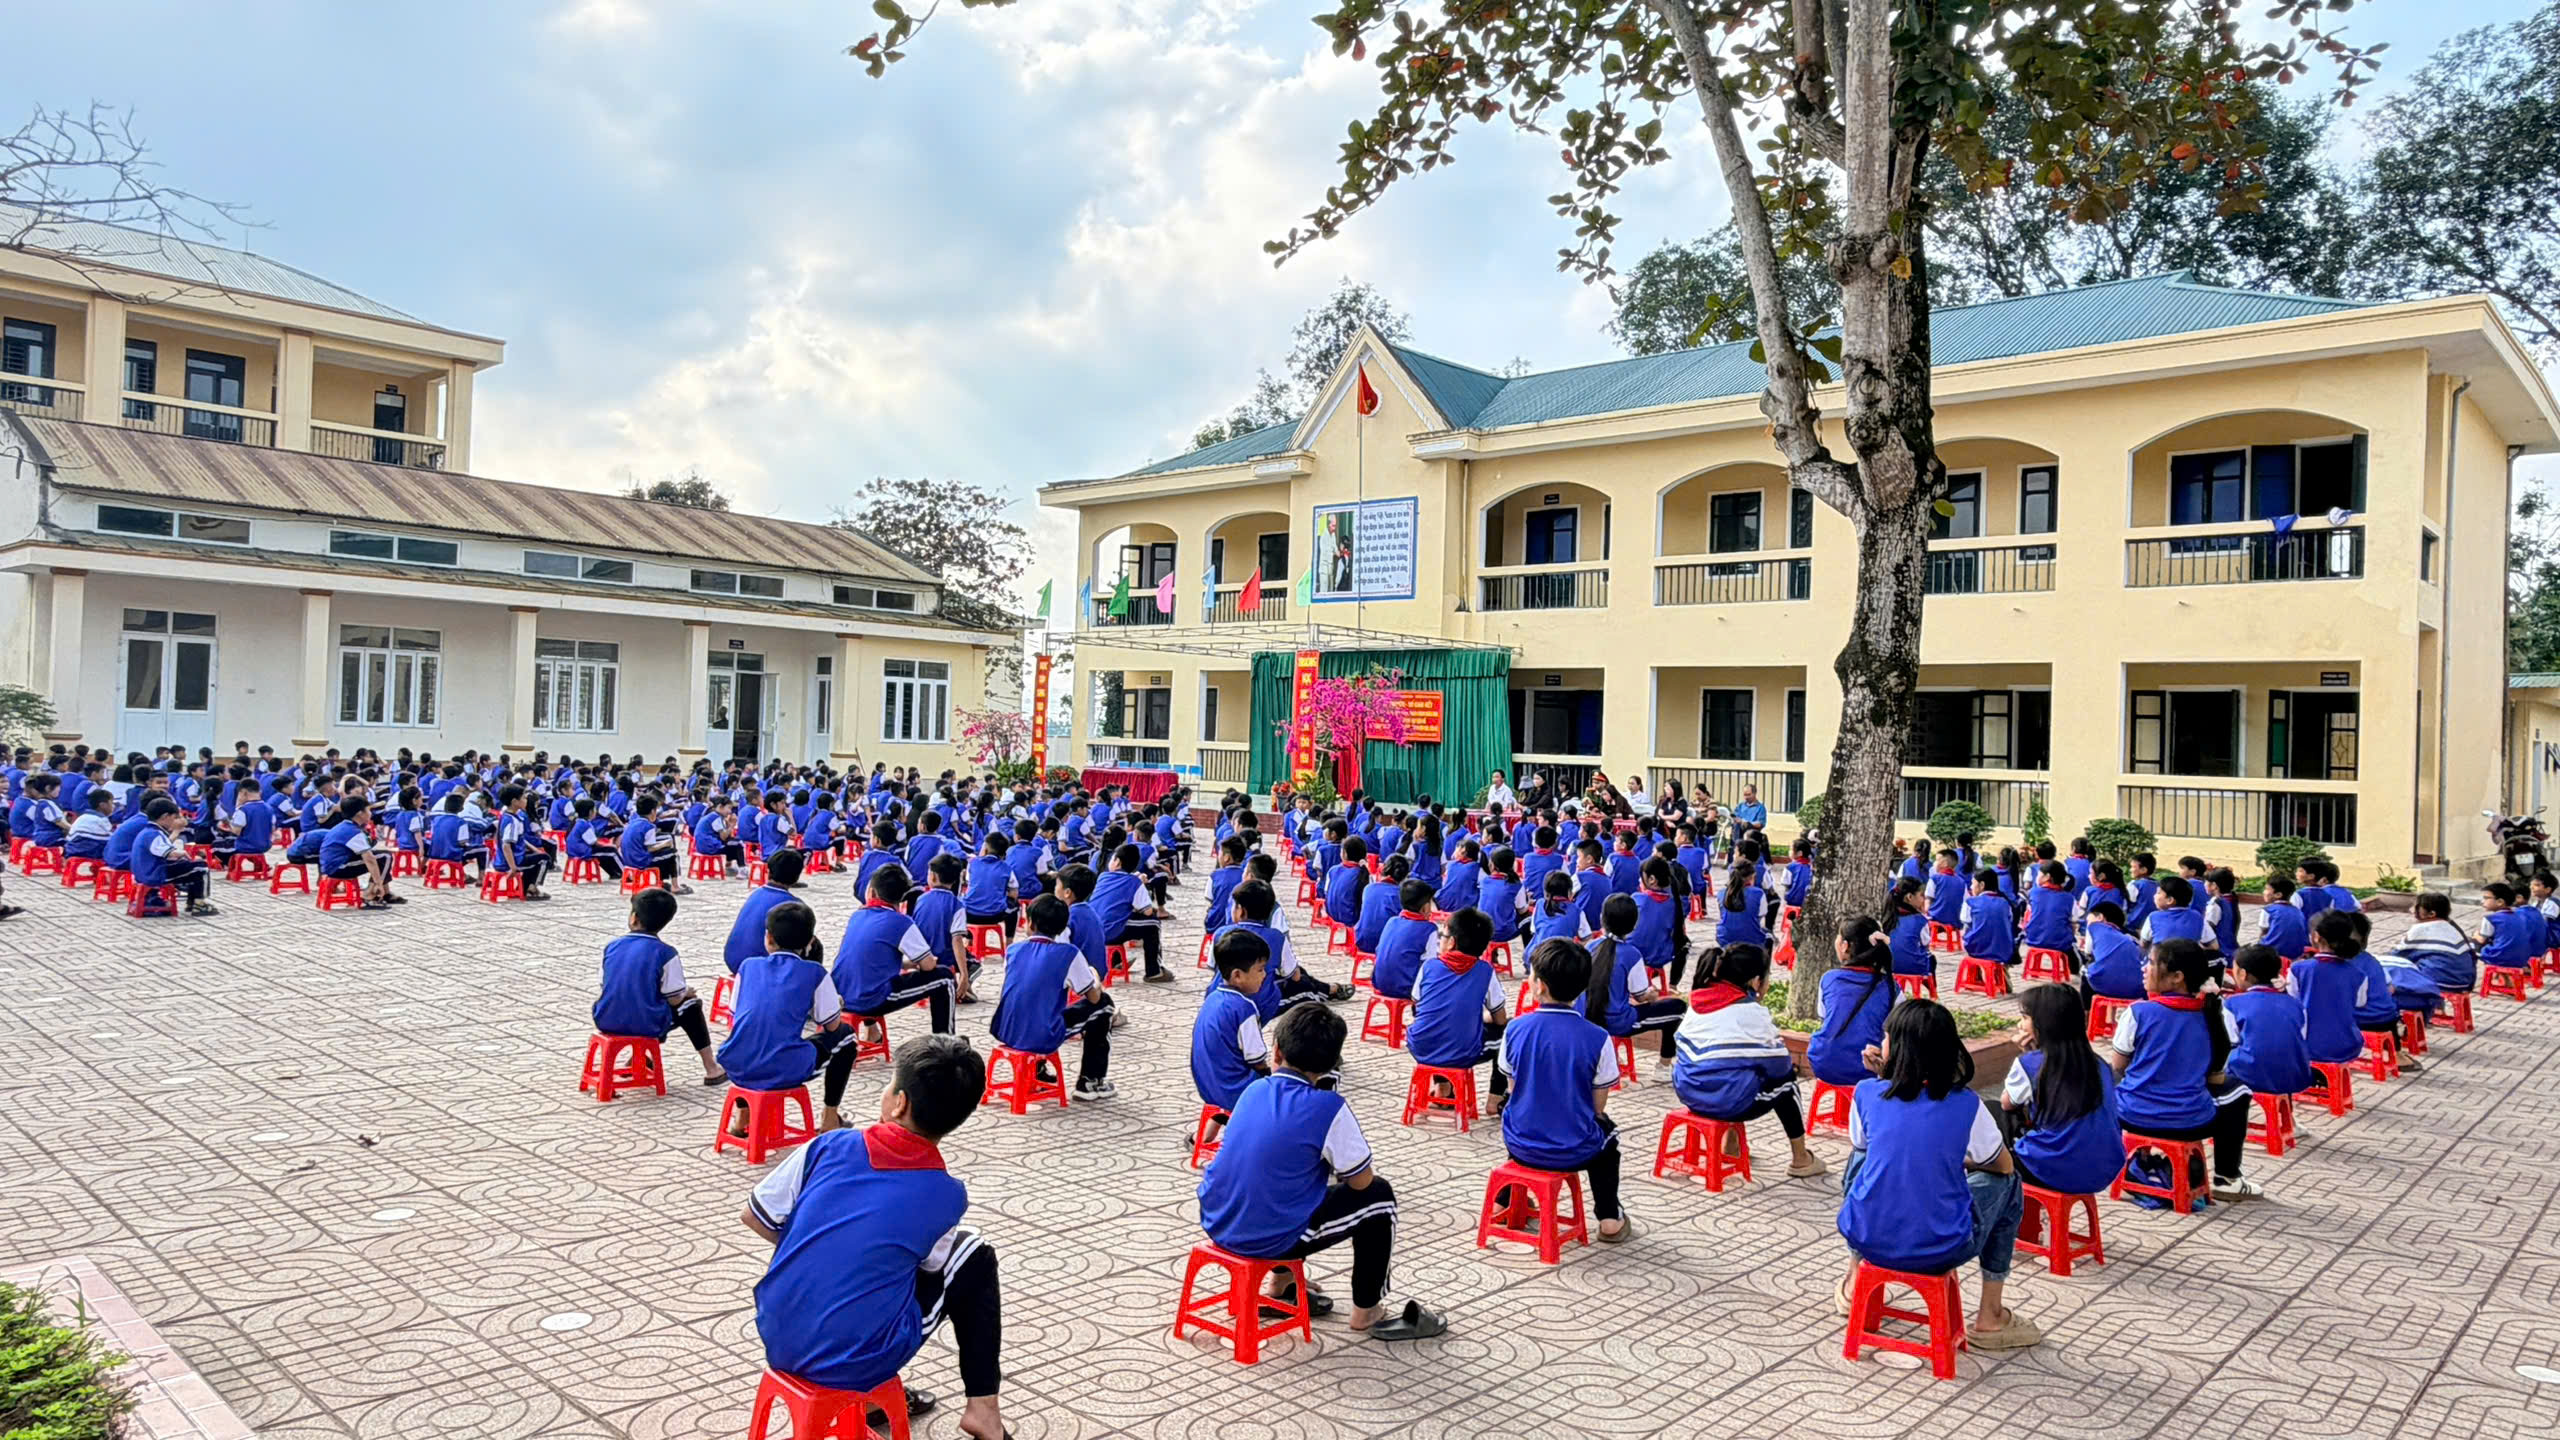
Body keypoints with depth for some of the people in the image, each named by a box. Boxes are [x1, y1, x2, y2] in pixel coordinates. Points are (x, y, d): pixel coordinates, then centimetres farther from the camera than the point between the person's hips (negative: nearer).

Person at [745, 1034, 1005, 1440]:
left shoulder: (830, 1146, -7)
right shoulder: (947, 1195, -10)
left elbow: (756, 1219, 5)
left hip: (778, 1340, 3)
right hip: (853, 1365, -3)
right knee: (975, 1258, 16)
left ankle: (876, 1391, 30)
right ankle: (982, 1407, 19)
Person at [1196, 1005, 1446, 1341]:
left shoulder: (1253, 1091, 3)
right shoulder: (1328, 1107, -16)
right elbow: (1360, 1181, -7)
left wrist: (1336, 1163, 23)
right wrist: (1369, 1172, 16)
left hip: (1218, 1224, 6)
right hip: (1272, 1239, -6)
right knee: (1379, 1195, 11)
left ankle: (1281, 1286, 38)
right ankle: (1366, 1312, 21)